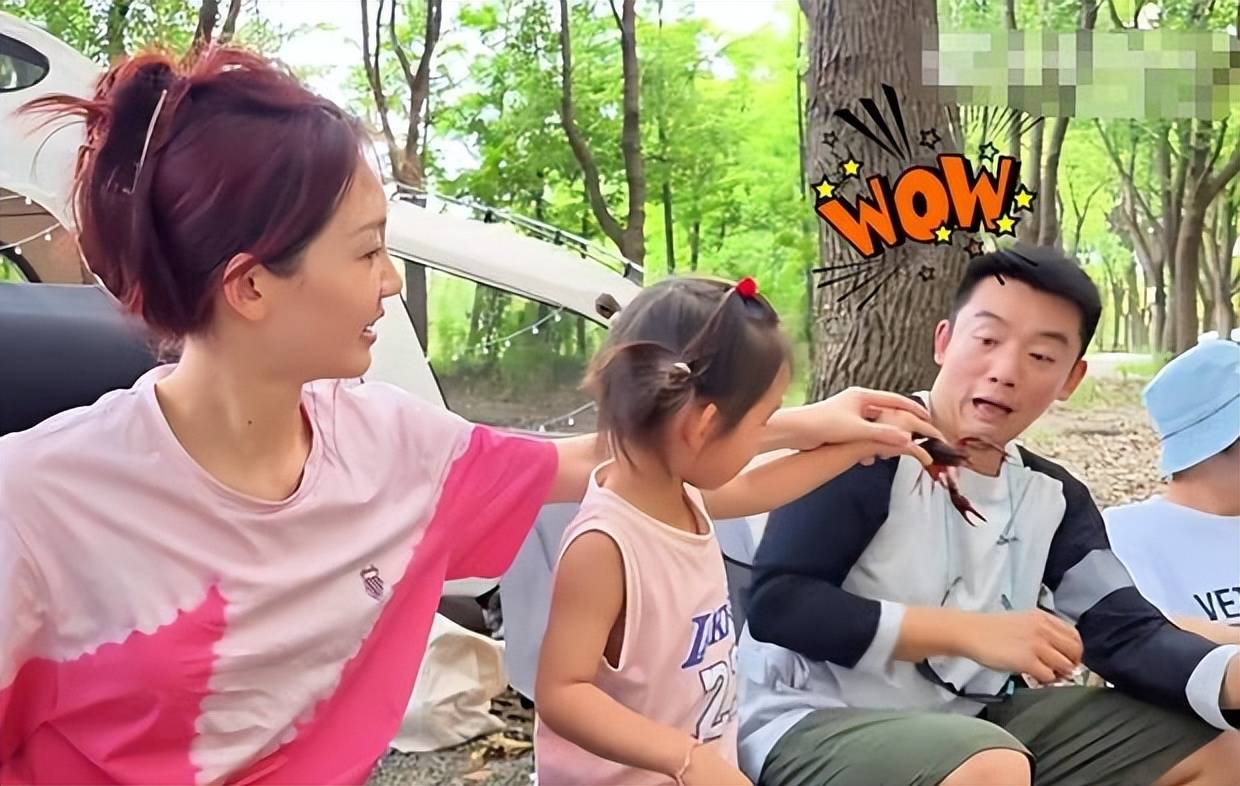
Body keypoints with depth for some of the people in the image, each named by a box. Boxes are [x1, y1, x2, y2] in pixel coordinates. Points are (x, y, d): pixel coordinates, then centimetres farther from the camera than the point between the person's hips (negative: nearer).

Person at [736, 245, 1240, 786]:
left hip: (965, 720, 8)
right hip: (808, 722, -8)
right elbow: (774, 603, -21)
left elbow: (1125, 633, 0)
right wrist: (971, 633, -24)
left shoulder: (1056, 499, 8)